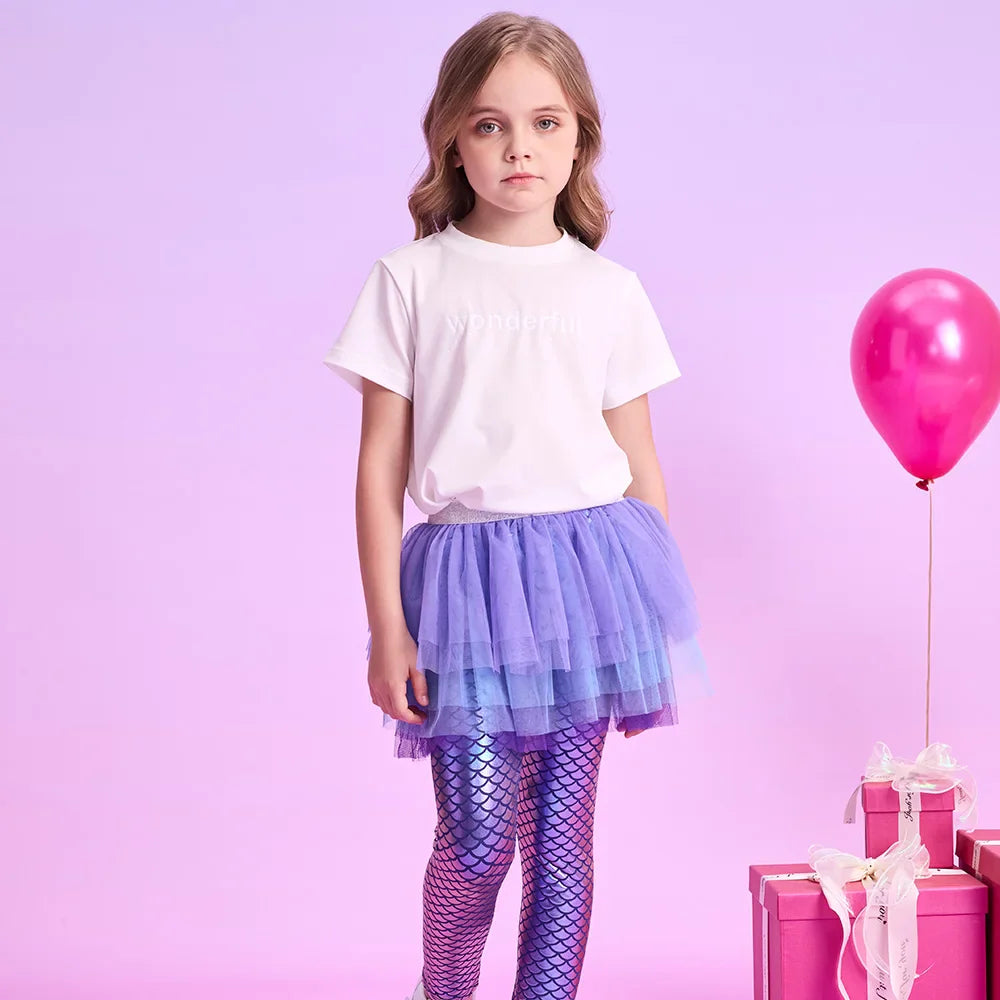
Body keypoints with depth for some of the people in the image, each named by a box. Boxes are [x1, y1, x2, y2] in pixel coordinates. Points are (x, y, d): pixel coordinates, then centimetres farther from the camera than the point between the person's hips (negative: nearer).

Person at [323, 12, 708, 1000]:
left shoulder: (610, 290, 8)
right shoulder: (410, 281, 3)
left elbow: (640, 465, 12)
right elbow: (381, 463, 2)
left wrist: (664, 614, 11)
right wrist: (387, 624, -2)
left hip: (587, 569, 2)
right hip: (466, 576, -1)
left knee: (562, 831, 5)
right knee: (477, 837, -4)